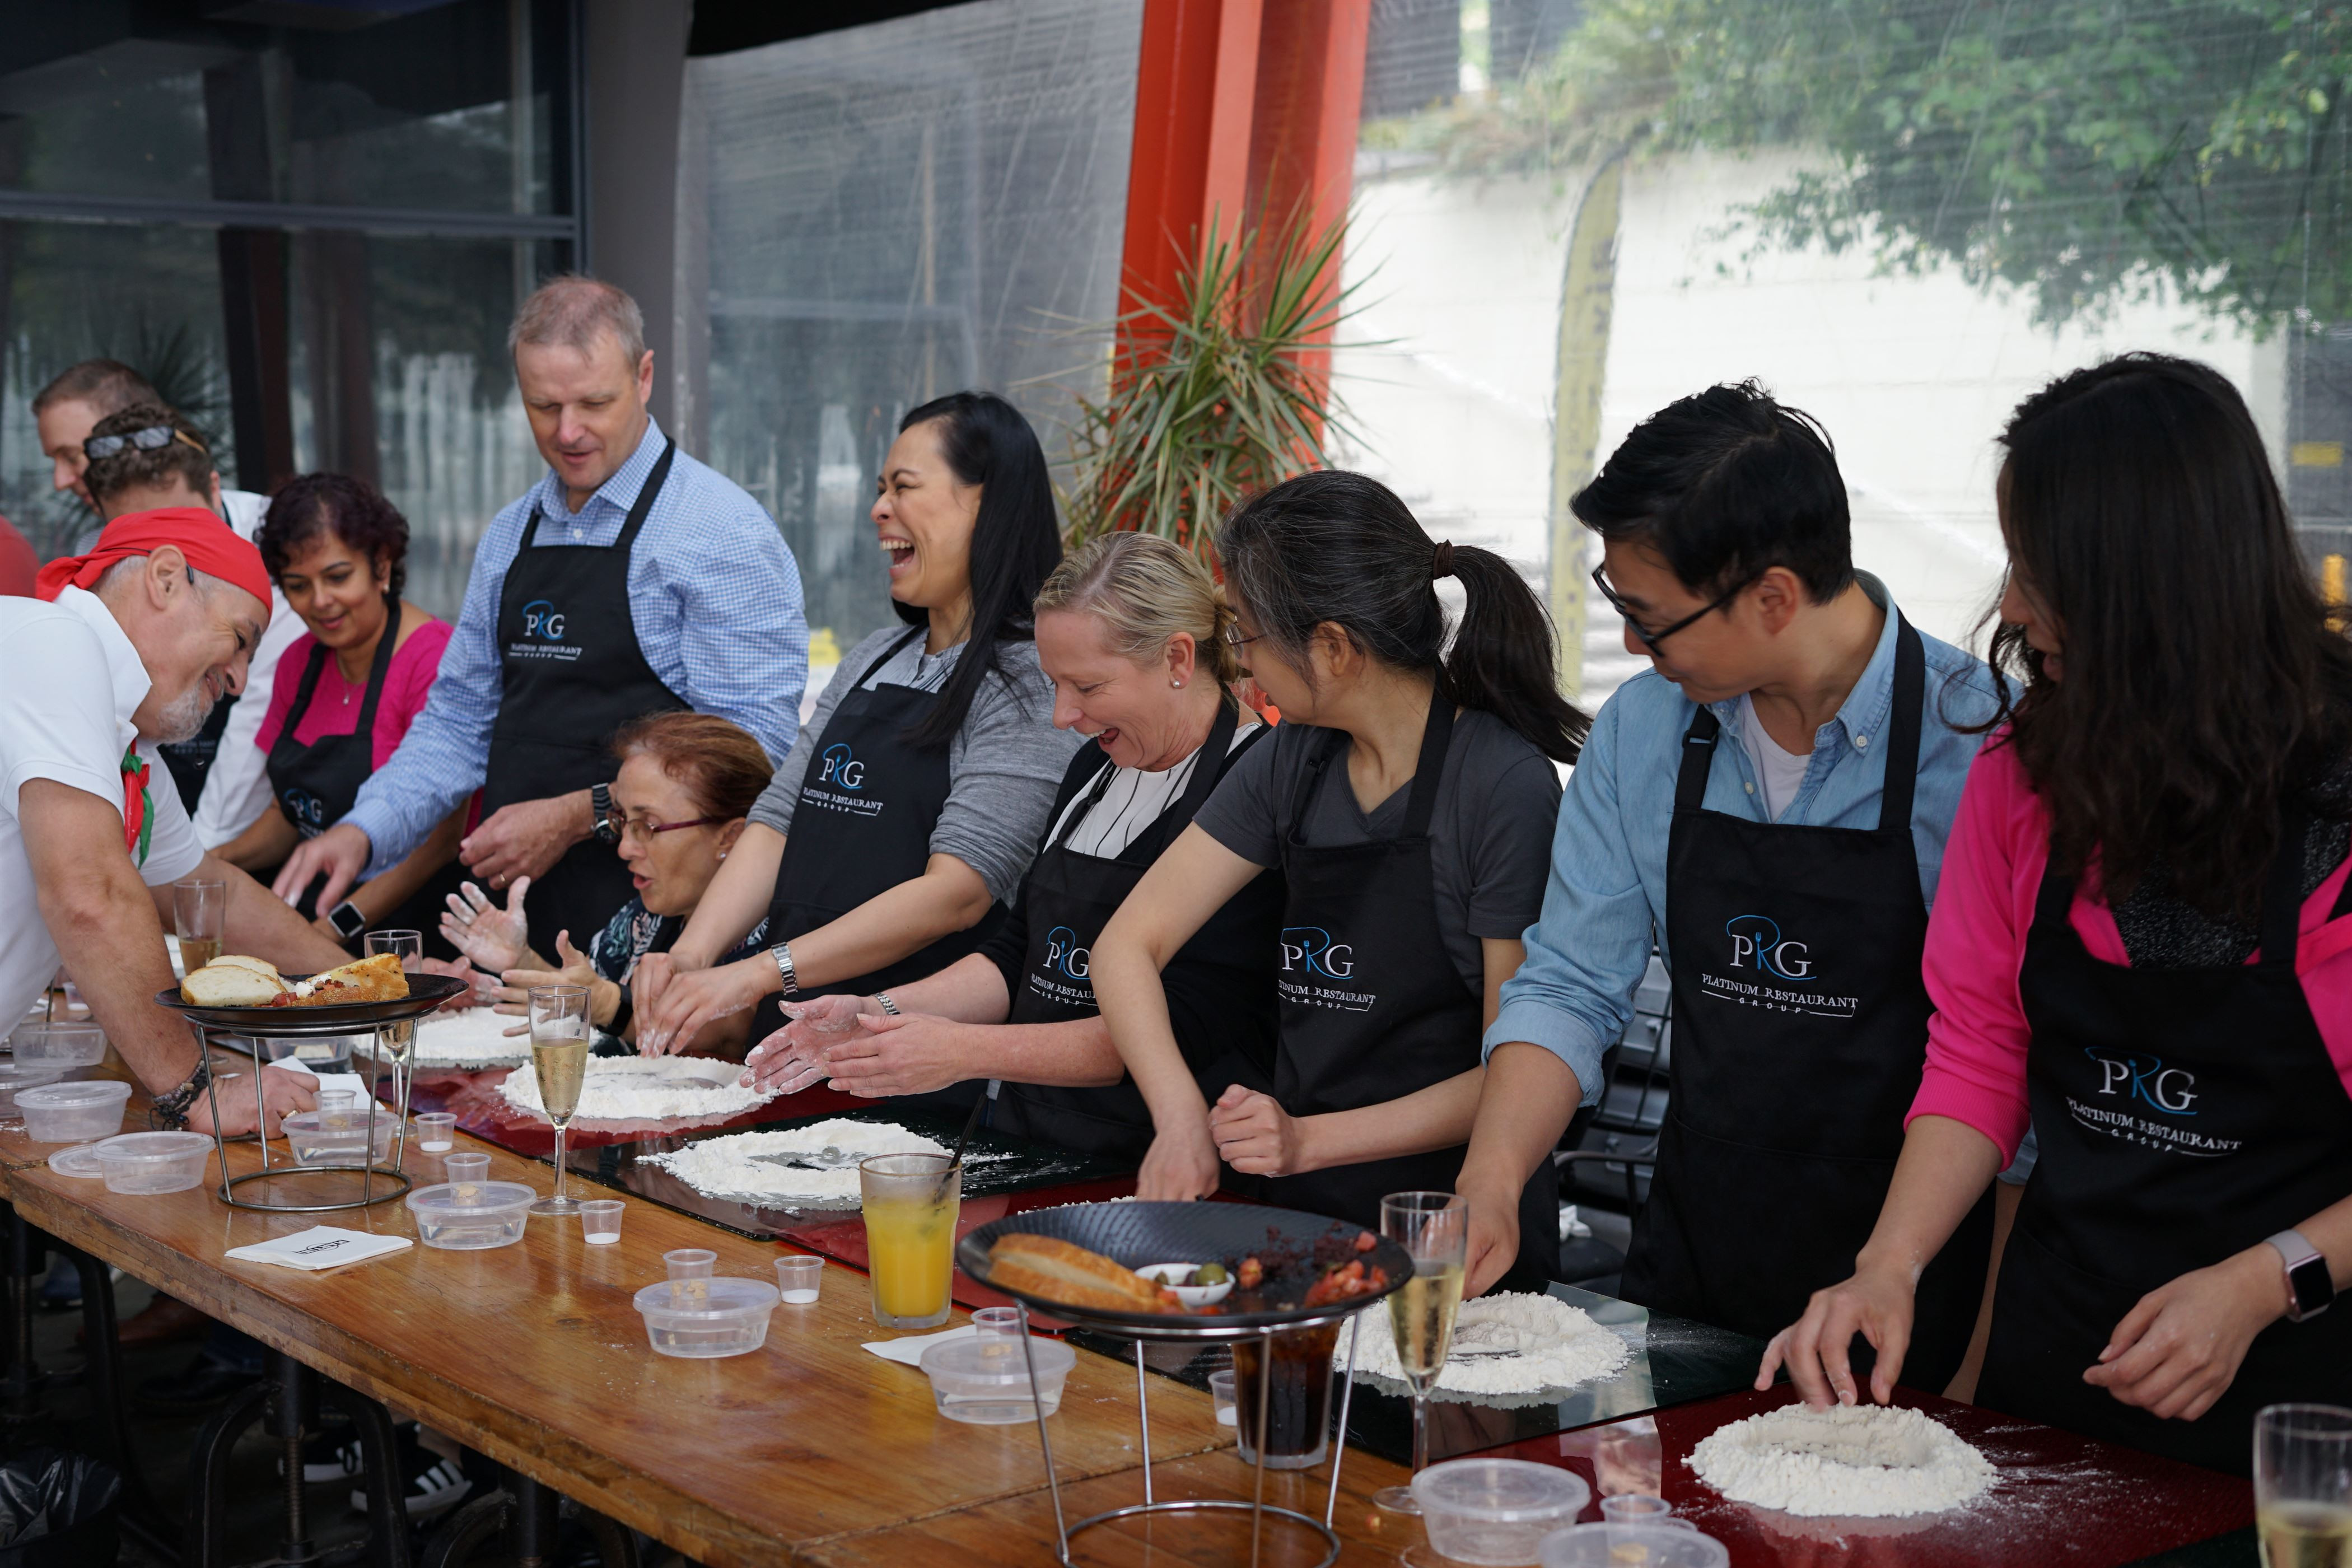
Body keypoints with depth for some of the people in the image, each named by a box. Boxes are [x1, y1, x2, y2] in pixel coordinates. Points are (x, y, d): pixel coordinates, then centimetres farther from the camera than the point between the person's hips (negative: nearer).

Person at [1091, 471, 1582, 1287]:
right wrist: (1182, 1120, -11)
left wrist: (1312, 1139, -18)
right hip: (1304, 1216, 6)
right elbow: (1127, 946, 6)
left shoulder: (1506, 787, -12)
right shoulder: (1294, 760, 7)